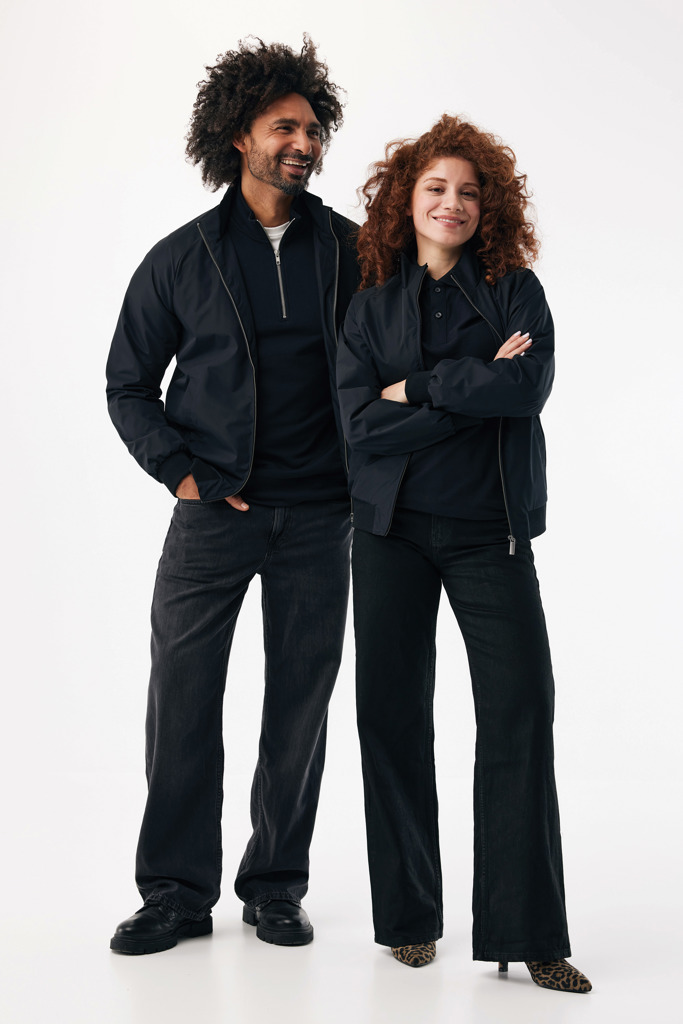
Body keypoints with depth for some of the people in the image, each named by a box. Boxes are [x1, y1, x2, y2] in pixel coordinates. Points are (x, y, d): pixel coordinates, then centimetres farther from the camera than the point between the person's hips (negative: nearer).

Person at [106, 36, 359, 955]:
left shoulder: (349, 250, 7)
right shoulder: (183, 257, 3)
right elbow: (128, 382, 9)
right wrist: (179, 471, -2)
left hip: (317, 515, 1)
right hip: (214, 511, -1)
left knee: (301, 699, 6)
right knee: (182, 696, -2)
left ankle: (276, 885, 20)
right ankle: (178, 890, 12)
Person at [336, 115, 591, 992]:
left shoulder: (515, 289, 5)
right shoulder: (371, 304, 7)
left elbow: (531, 385, -13)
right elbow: (361, 423, -7)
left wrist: (416, 386, -10)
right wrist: (478, 386, -10)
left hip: (489, 530, -1)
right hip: (393, 529, 1)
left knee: (520, 711, -7)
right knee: (392, 712, 3)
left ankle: (528, 934, 0)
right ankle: (409, 917, 17)